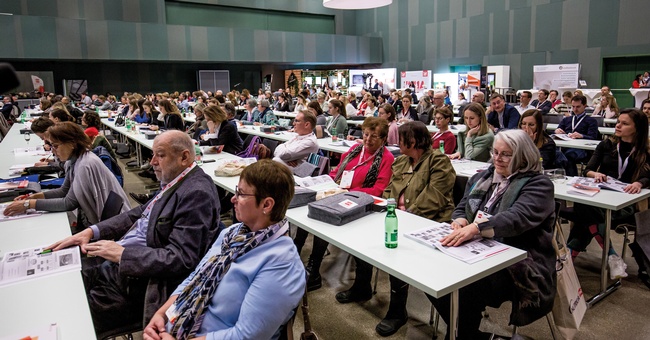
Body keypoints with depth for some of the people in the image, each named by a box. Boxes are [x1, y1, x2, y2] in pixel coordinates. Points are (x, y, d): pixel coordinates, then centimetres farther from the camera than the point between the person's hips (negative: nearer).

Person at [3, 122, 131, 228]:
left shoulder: (86, 165, -24)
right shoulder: (73, 160, 2)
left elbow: (69, 203, -21)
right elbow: (65, 190, 14)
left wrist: (30, 204, -17)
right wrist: (37, 196, 1)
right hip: (90, 218, 8)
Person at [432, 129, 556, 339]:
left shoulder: (538, 184, -4)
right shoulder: (481, 178, 17)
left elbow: (518, 218, -22)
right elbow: (461, 208, 20)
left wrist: (475, 227, -38)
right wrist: (460, 221, -7)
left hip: (515, 264, -6)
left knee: (466, 290, -33)